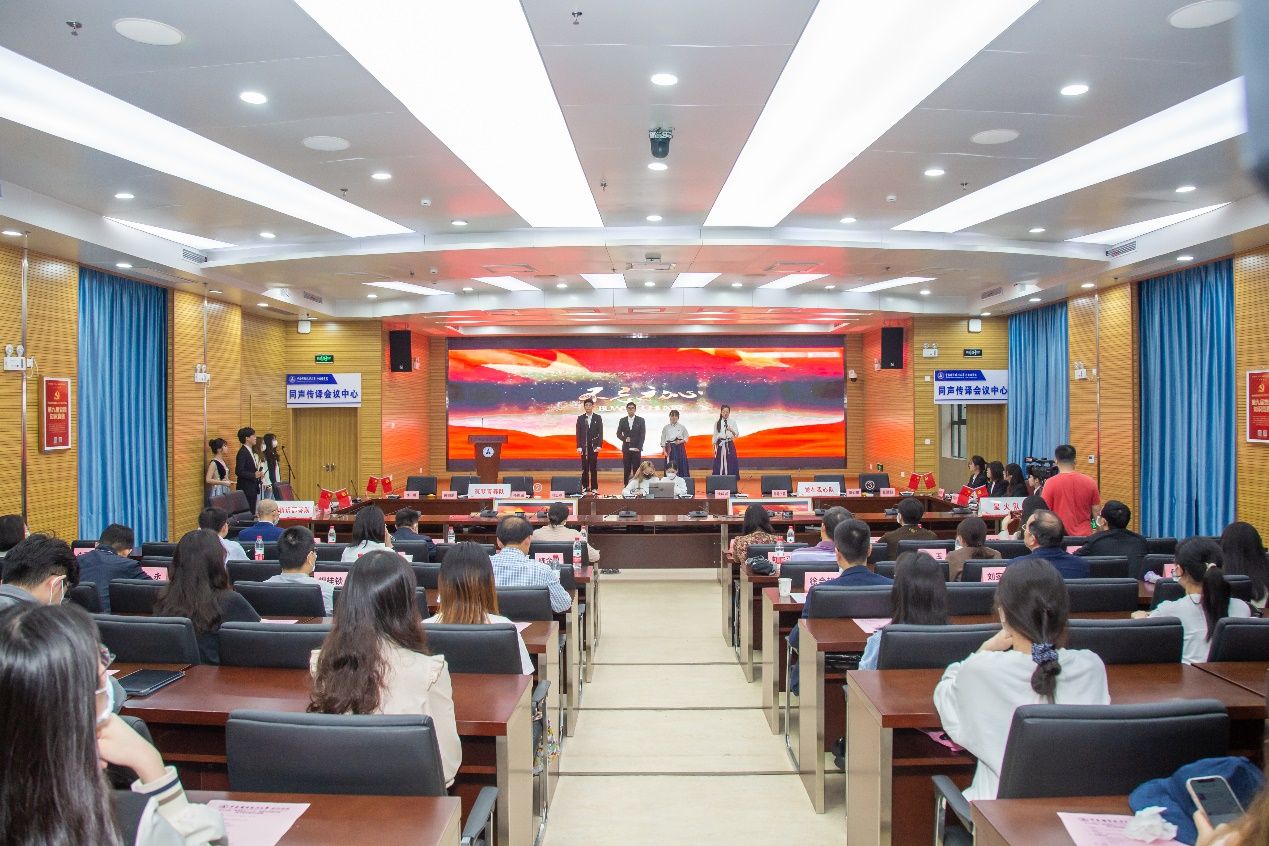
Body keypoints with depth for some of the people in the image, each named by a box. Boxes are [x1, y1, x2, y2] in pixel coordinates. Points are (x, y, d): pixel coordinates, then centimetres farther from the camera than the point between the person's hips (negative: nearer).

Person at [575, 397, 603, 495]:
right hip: (584, 446, 1)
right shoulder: (580, 418, 7)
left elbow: (600, 433, 1)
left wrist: (599, 445, -8)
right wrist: (579, 446, -3)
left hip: (594, 446, -1)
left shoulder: (598, 418, 4)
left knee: (594, 467, 0)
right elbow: (578, 433, 5)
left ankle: (594, 488, 4)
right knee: (584, 468, 2)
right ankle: (585, 487, 8)